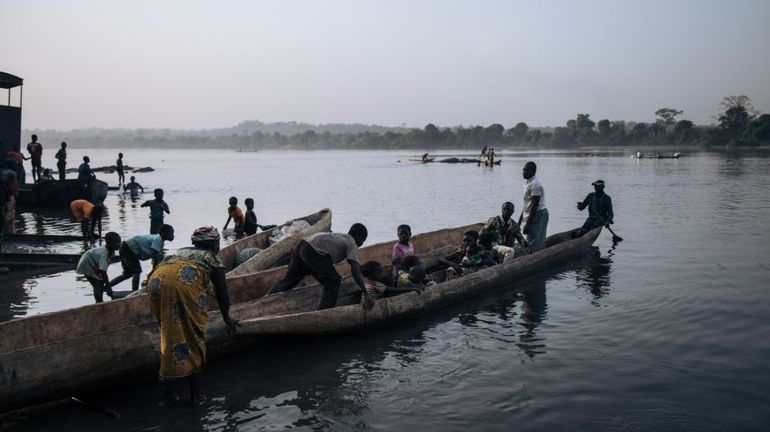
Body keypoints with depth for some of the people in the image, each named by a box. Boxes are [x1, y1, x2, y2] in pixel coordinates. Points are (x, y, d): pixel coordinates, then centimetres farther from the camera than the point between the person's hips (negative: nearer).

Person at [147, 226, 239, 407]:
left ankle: (167, 395, 19)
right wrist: (227, 318, 45)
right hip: (185, 282, -4)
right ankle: (195, 395, 16)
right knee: (194, 339, 10)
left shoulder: (181, 251, 39)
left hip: (156, 281, 5)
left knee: (170, 337, 17)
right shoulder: (212, 259, 26)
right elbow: (222, 294, 28)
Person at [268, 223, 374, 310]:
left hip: (301, 246, 8)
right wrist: (365, 294, -9)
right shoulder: (352, 244, 9)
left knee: (289, 279, 18)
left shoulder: (339, 237, 32)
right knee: (333, 283, 3)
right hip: (313, 252, -8)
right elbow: (355, 269, -6)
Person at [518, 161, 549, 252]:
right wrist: (520, 219, 22)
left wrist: (528, 224, -22)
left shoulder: (535, 184, -18)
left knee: (534, 247, -9)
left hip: (537, 215, -10)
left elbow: (534, 205, -22)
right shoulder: (528, 183, 14)